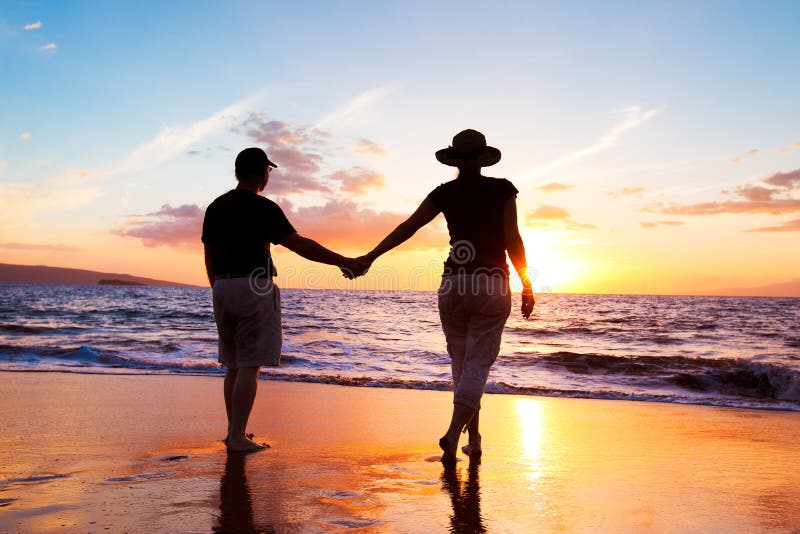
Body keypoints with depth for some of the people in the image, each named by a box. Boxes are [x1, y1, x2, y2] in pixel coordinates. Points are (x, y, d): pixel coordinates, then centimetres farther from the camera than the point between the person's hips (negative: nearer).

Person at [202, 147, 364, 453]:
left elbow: (209, 258, 15)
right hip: (255, 288, -7)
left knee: (233, 365, 15)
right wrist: (341, 261, -9)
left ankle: (233, 431, 23)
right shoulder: (262, 208, -9)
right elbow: (300, 245, -14)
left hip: (222, 289, 7)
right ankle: (238, 438, -1)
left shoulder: (215, 208, 12)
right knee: (249, 367, -3)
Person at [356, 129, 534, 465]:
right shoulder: (502, 190, 1)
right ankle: (453, 434, -15)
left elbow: (408, 227, 1)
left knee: (460, 361, 14)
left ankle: (474, 440, 20)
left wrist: (370, 257, 7)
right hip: (493, 286, -1)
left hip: (453, 284, 2)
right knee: (478, 364, 1)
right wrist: (526, 284, 5)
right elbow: (513, 240, -3)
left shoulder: (445, 193, 4)